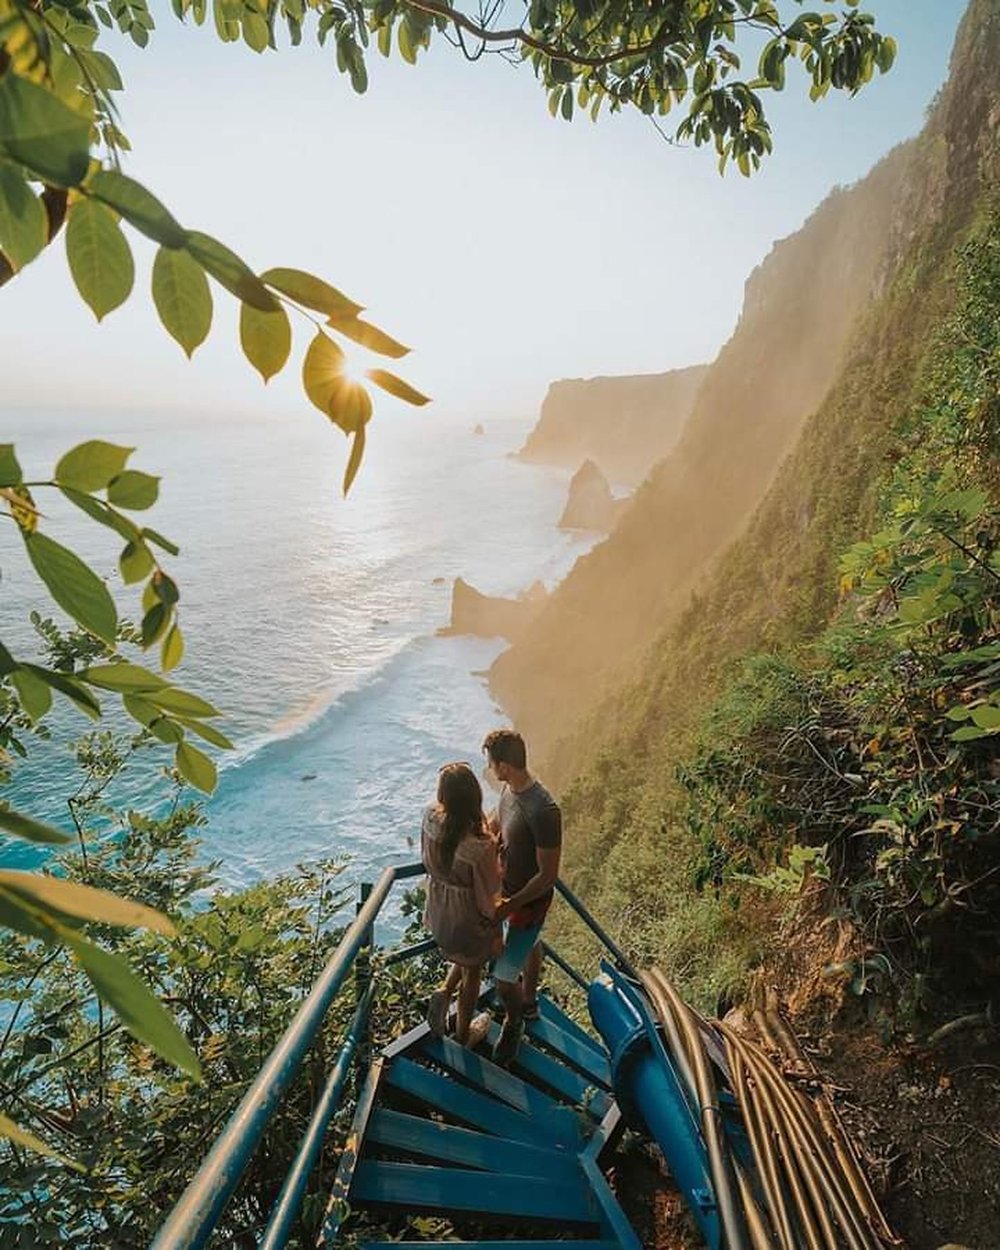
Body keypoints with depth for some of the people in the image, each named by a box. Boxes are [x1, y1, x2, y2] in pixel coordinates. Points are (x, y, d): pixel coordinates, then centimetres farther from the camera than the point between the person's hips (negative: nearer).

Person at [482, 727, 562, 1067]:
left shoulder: (543, 810, -37)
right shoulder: (509, 788, -11)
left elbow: (548, 875, -30)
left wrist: (509, 906, -26)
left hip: (530, 899, -8)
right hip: (509, 887, 8)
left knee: (503, 976, 3)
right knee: (529, 943, 31)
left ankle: (513, 1025, 34)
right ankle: (529, 1002, 56)